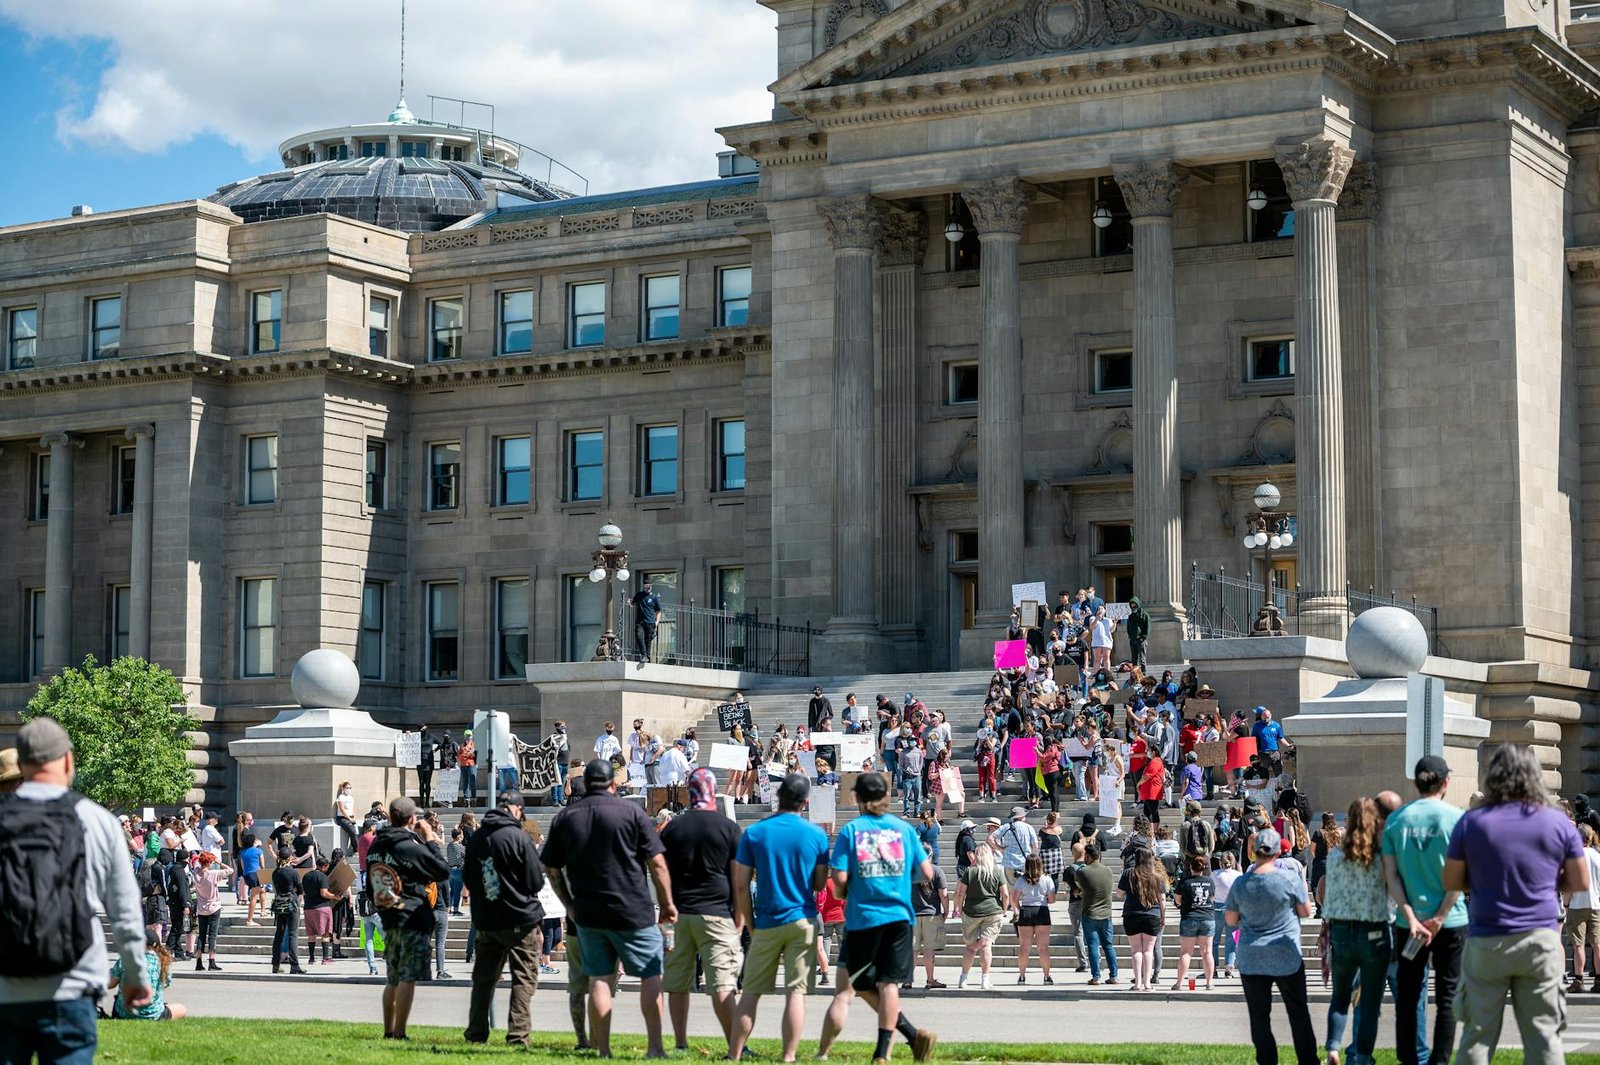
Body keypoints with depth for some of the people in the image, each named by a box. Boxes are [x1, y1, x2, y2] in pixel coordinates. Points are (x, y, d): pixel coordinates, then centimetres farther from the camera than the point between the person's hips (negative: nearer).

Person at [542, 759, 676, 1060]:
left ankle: (603, 1051, 7)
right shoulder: (630, 812, -6)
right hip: (633, 911, -3)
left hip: (588, 913, 3)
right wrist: (667, 903, 1)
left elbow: (551, 869, 9)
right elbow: (657, 863, -7)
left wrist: (570, 905, 19)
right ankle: (655, 1047, -1)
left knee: (598, 979, 8)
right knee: (650, 975, 5)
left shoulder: (565, 818, 5)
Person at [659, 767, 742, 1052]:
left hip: (679, 913, 3)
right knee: (722, 985, -6)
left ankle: (680, 1044, 12)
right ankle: (734, 1046, -9)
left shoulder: (671, 828, 6)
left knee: (677, 983, 9)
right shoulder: (729, 828, -1)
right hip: (716, 913, -3)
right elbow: (738, 878, 0)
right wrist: (739, 918, 7)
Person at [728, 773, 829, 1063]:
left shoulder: (753, 833, -2)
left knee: (751, 992, 7)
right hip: (802, 921, -1)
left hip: (766, 922, 1)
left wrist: (750, 925, 8)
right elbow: (819, 884, 4)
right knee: (796, 992, 0)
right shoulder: (816, 835, -2)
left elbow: (741, 886, -2)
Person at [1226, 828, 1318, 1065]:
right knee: (1298, 1013, 11)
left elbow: (1231, 920, 4)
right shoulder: (1290, 879, -12)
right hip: (1286, 957, -1)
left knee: (1259, 1016, 6)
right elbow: (1306, 911, 0)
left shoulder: (1240, 883, -5)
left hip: (1251, 960, 1)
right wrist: (1302, 889, 15)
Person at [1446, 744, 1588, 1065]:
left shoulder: (1471, 822, -2)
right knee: (1544, 1035, 3)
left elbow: (1451, 882, 2)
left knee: (1477, 1034, 4)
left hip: (1486, 942, 0)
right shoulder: (1558, 822, 0)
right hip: (1541, 941, 1)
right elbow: (1580, 882, 4)